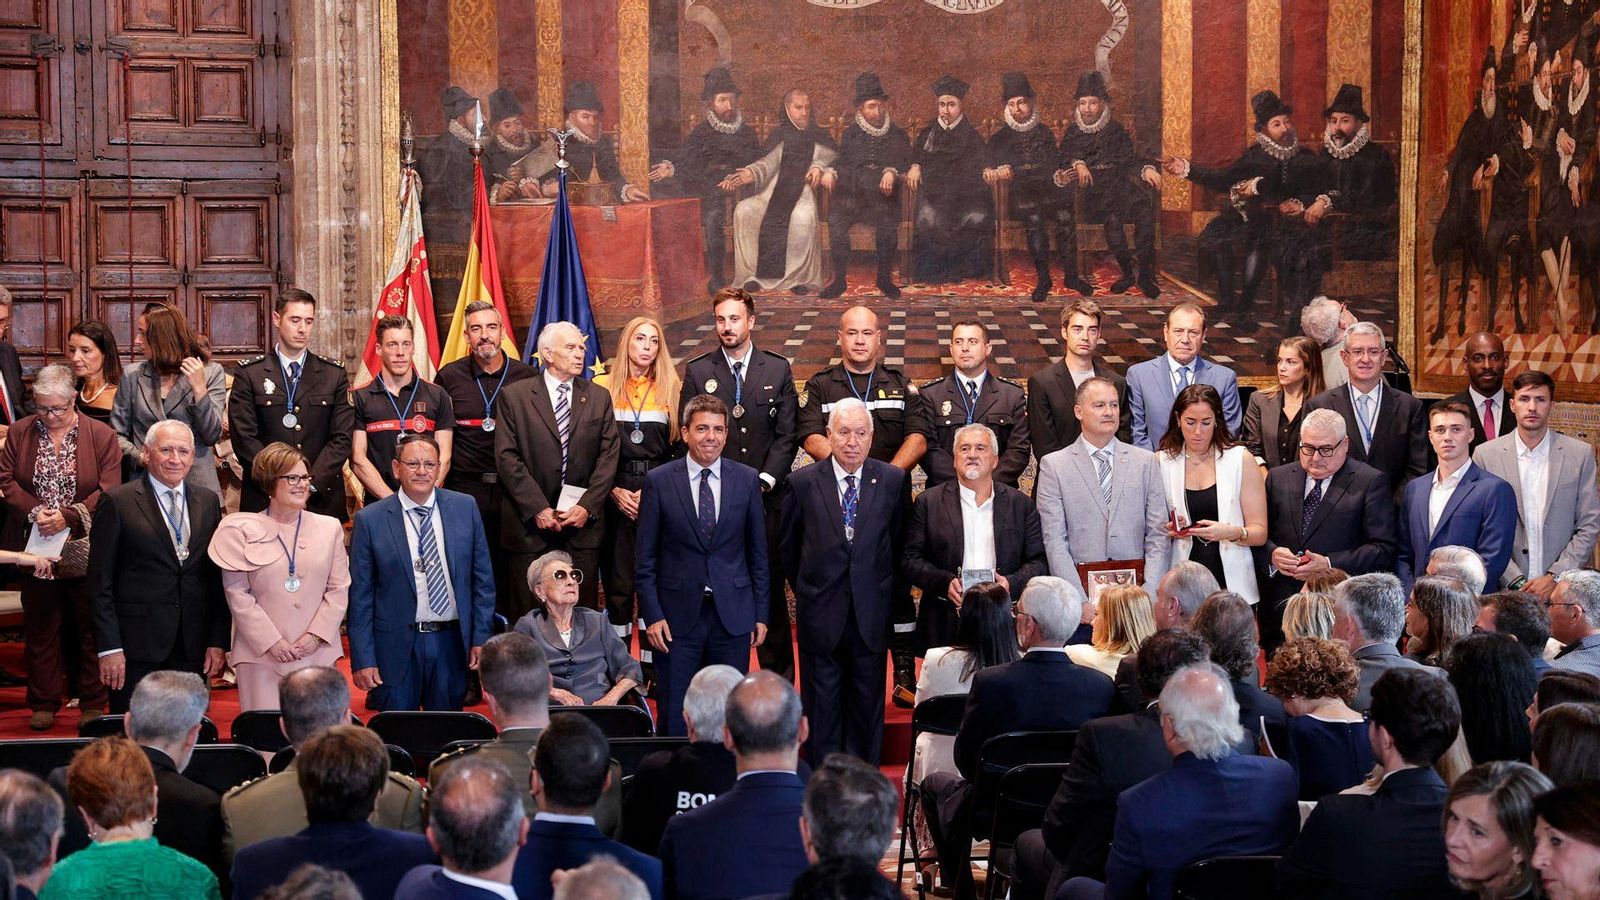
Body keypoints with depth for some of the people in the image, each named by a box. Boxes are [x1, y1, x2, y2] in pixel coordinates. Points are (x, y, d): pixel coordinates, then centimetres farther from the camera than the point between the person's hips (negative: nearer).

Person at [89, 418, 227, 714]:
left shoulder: (208, 501, 10)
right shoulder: (117, 502, -3)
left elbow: (218, 577, 12)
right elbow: (100, 582, -5)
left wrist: (218, 641, 5)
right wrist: (109, 647, -10)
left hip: (193, 648, 4)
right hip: (137, 647, -4)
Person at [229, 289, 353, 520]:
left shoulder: (334, 374, 9)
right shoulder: (249, 374, 4)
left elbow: (342, 438, 3)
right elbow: (244, 439, -3)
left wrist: (311, 484, -10)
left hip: (323, 499, 1)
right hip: (264, 499, -1)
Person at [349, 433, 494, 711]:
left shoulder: (465, 508, 4)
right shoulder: (370, 520, -3)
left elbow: (483, 579, 8)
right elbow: (360, 596, -2)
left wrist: (481, 638, 2)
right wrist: (363, 659, -6)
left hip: (452, 644, 2)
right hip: (397, 646, -2)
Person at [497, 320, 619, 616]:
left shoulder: (599, 398, 10)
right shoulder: (515, 397, 2)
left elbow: (609, 455, 4)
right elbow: (507, 458, -4)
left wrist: (587, 506, -8)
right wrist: (538, 508, -11)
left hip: (583, 522, 2)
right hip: (531, 522, -2)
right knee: (529, 613, 2)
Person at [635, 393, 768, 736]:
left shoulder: (747, 480, 4)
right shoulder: (659, 482, -1)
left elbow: (758, 552, 8)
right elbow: (645, 558, 0)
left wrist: (760, 614, 5)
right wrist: (652, 616, -6)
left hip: (733, 615, 1)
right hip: (677, 617, -1)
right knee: (675, 717, 4)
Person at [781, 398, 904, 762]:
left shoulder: (892, 480, -1)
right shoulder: (803, 482, -3)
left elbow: (898, 545, 8)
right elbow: (788, 548, 8)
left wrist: (886, 595, 10)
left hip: (872, 617, 1)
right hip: (820, 617, -1)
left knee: (867, 708, 8)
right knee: (822, 711, 6)